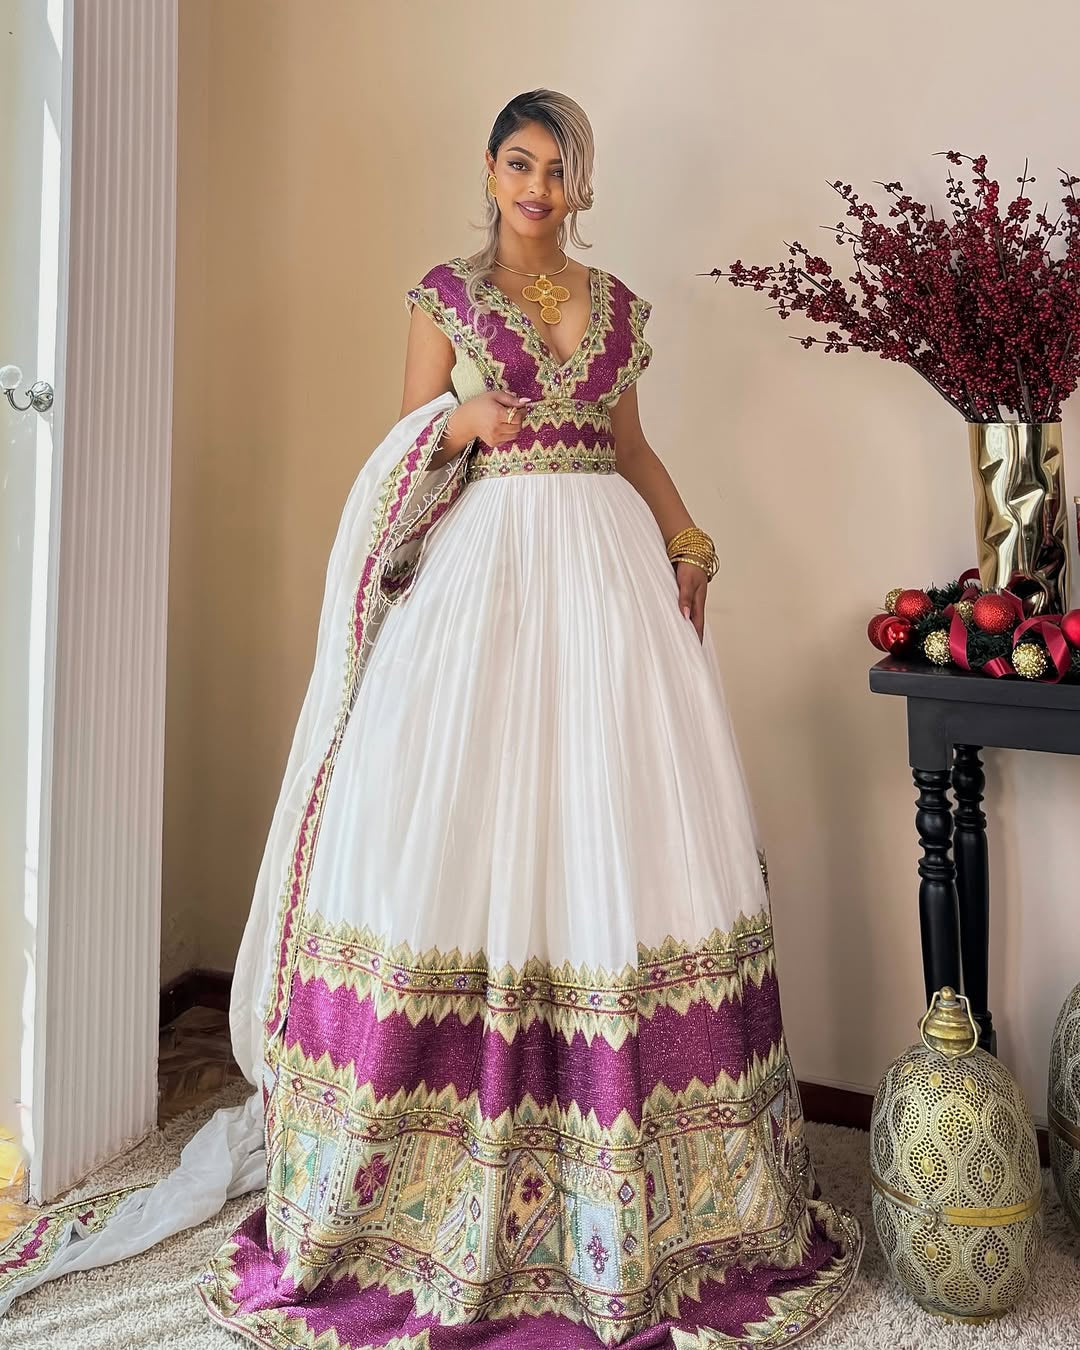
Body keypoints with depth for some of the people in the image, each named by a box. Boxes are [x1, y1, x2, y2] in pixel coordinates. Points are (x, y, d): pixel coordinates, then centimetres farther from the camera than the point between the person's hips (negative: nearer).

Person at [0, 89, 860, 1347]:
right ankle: (438, 1164, 7)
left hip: (609, 564, 3)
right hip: (481, 565, -3)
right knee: (458, 817, -7)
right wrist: (460, 426, -14)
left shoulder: (615, 303, 16)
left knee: (619, 813, 0)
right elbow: (408, 440, 7)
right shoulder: (445, 292, 8)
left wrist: (689, 542, 9)